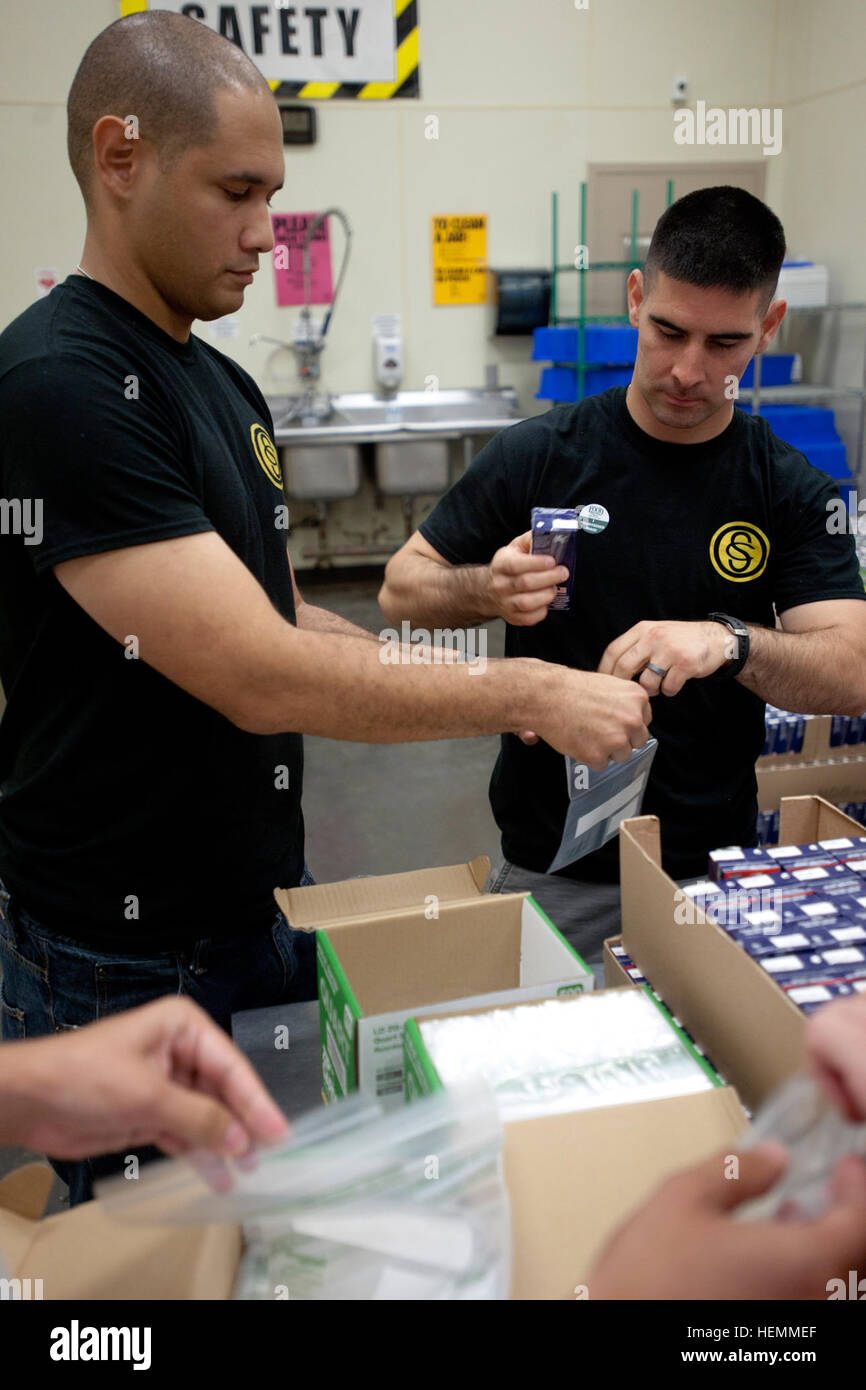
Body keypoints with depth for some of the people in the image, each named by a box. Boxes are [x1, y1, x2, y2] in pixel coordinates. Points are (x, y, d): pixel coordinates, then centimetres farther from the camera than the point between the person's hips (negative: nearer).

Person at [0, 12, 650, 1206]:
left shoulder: (226, 387, 9)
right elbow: (261, 681, -28)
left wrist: (491, 688, -1)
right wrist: (526, 695, -20)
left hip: (268, 904, 8)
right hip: (127, 962, -8)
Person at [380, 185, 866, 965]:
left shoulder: (794, 494, -4)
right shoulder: (538, 456, -7)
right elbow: (402, 591, 0)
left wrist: (728, 641, -33)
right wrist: (488, 590, -22)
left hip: (713, 870, 1)